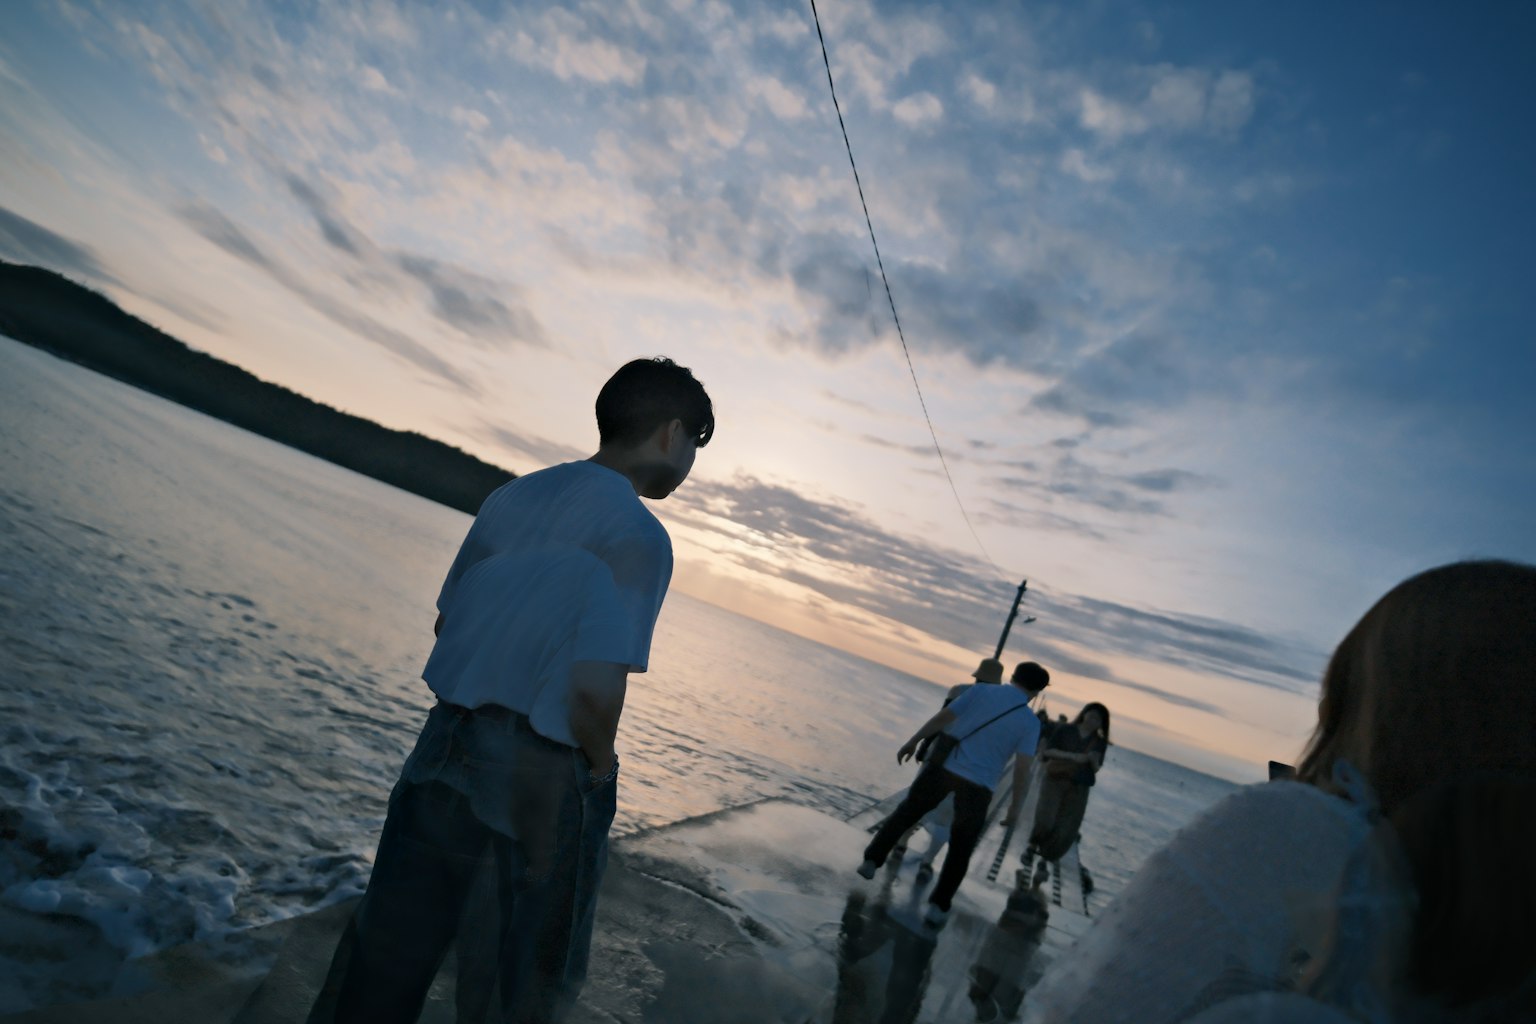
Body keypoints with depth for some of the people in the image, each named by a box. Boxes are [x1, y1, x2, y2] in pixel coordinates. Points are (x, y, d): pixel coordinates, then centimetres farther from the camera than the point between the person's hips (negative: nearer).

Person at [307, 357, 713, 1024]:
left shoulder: (512, 496, 5)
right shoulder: (638, 535, -17)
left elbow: (445, 623, 13)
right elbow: (596, 692, -25)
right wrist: (601, 764, -6)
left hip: (446, 745, 6)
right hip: (543, 779, -6)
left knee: (386, 955, 20)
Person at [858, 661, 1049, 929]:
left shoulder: (981, 690, 1)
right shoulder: (1031, 722, -1)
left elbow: (941, 717, 0)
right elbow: (1022, 769, -7)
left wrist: (913, 742, 9)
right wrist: (1015, 806, 5)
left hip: (944, 765, 1)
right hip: (978, 785, -1)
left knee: (907, 811, 21)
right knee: (961, 849, 14)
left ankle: (872, 860, 22)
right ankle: (937, 906, 9)